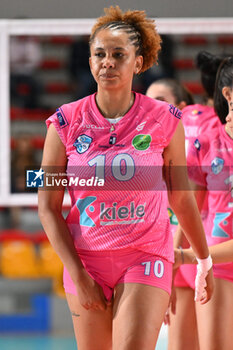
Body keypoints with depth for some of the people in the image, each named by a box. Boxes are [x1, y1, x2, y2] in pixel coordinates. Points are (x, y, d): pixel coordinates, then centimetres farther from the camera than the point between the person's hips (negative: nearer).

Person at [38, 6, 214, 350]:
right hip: (84, 260, 2)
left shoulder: (165, 121, -4)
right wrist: (79, 277, -7)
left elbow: (182, 201, 8)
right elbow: (48, 207, -1)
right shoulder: (66, 123, -3)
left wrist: (205, 261, 17)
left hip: (146, 260, -2)